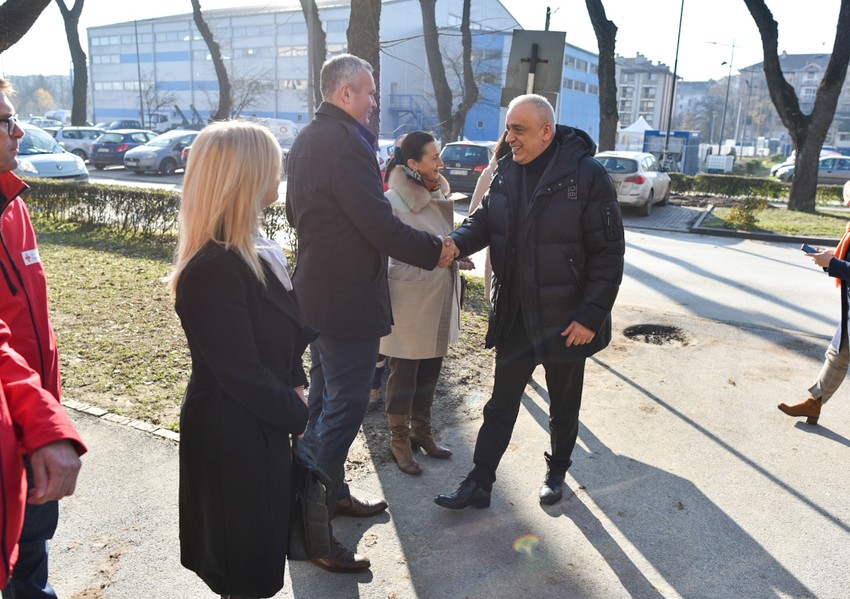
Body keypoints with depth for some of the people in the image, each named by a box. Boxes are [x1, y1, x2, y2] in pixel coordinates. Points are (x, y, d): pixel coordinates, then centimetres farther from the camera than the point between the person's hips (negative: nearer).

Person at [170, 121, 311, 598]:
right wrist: (298, 414, -11)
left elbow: (284, 331, 11)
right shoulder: (214, 269, -27)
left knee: (262, 549, 26)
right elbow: (240, 373, -24)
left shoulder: (250, 251, 4)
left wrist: (296, 385, -2)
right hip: (232, 436, -9)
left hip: (261, 425, 9)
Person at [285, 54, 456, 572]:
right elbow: (380, 223, -23)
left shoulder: (307, 140, 12)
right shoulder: (346, 142, -20)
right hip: (348, 297, -11)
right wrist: (435, 251, -11)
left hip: (316, 290, 11)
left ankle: (331, 493, 36)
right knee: (343, 410, -2)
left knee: (325, 401, 20)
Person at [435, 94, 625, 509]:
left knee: (563, 404, 17)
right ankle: (479, 484, 22)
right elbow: (484, 220, 6)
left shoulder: (586, 175, -16)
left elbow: (608, 253, -15)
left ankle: (556, 473, 39)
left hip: (565, 319, -4)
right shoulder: (506, 171, 1)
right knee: (501, 403, 11)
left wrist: (592, 315, -17)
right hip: (513, 315, 4)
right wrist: (456, 242, -17)